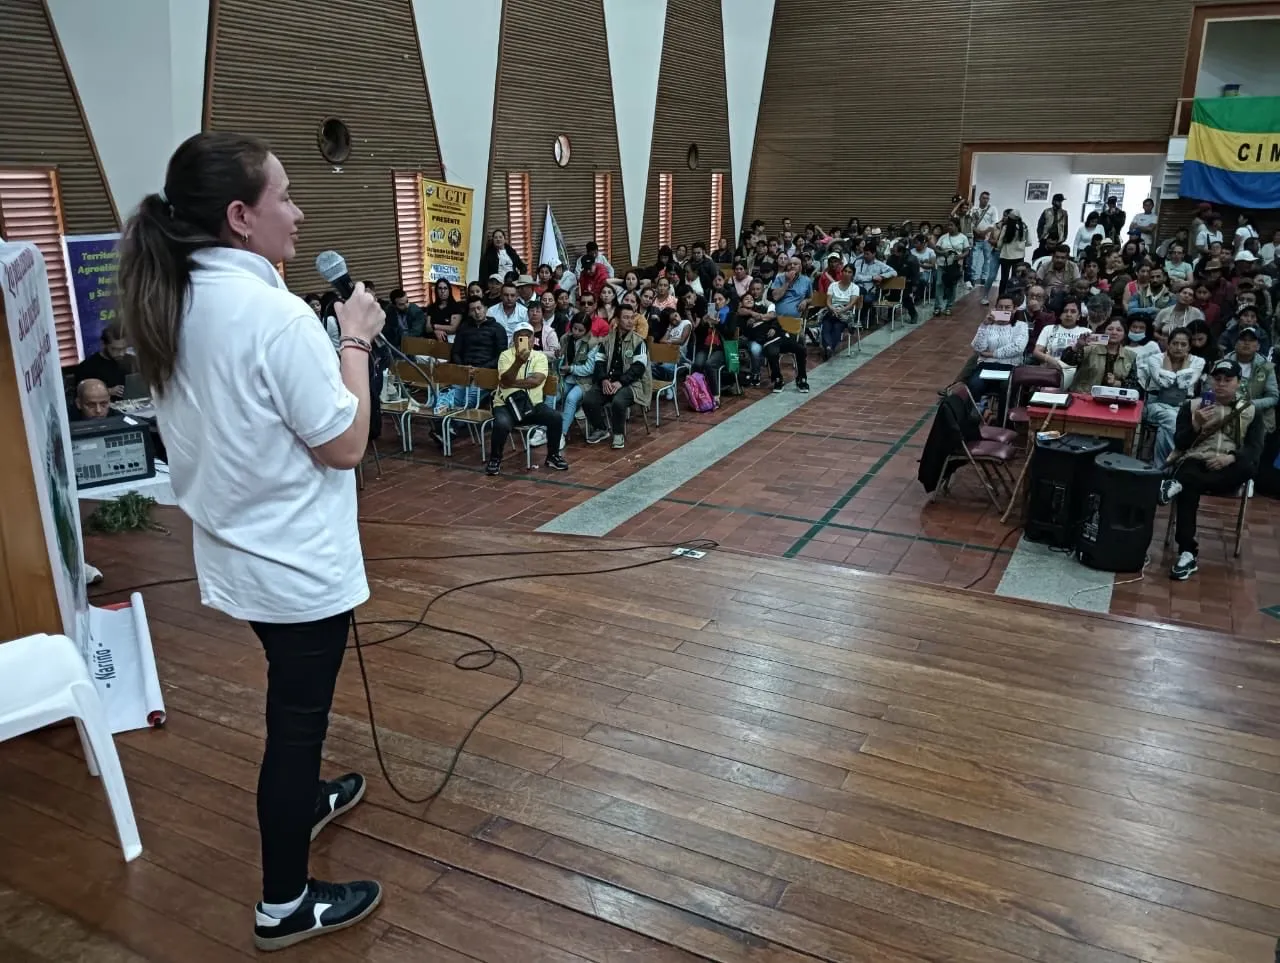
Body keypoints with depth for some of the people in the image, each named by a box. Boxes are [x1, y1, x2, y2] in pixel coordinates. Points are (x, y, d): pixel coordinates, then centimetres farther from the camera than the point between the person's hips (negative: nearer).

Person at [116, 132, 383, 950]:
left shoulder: (171, 303, 2)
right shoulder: (274, 312, -26)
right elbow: (345, 445, -20)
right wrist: (356, 340, -11)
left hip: (240, 548, 9)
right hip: (297, 562, -9)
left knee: (296, 704, 29)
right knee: (296, 716, 7)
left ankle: (305, 799, 54)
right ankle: (284, 905, 25)